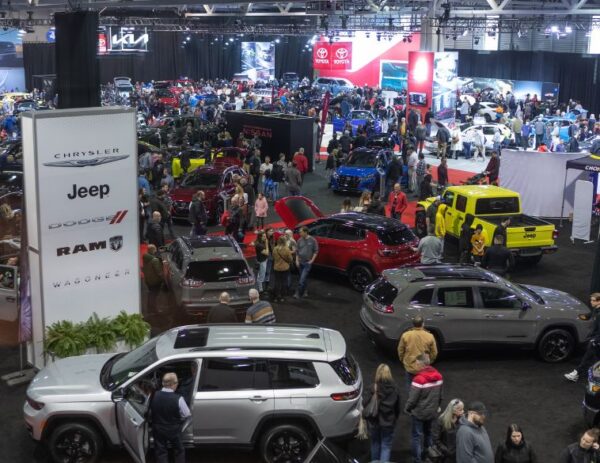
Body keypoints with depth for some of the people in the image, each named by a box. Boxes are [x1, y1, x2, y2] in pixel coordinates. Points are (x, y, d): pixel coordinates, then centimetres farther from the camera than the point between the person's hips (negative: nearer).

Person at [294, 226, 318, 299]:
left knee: (302, 279, -12)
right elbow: (297, 251, 8)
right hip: (300, 262, 4)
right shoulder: (299, 240, 1)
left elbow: (316, 251, -3)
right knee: (303, 278, 15)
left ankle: (298, 293, -8)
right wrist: (297, 260, 1)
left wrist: (312, 260, -8)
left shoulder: (312, 240, -9)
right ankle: (304, 292, 29)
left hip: (308, 263, -4)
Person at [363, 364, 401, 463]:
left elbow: (364, 404, -17)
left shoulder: (373, 388, -17)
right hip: (389, 422, 0)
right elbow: (397, 407, 1)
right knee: (386, 446, 9)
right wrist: (395, 418, 18)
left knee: (375, 444, 21)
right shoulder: (394, 388, -9)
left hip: (374, 422, 0)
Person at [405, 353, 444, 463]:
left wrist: (407, 408, -4)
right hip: (431, 411, 7)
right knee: (427, 433, 25)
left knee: (417, 436, 6)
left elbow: (413, 398, -21)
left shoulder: (419, 379, -27)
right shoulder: (438, 376, -5)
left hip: (418, 412, -7)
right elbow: (440, 395, 7)